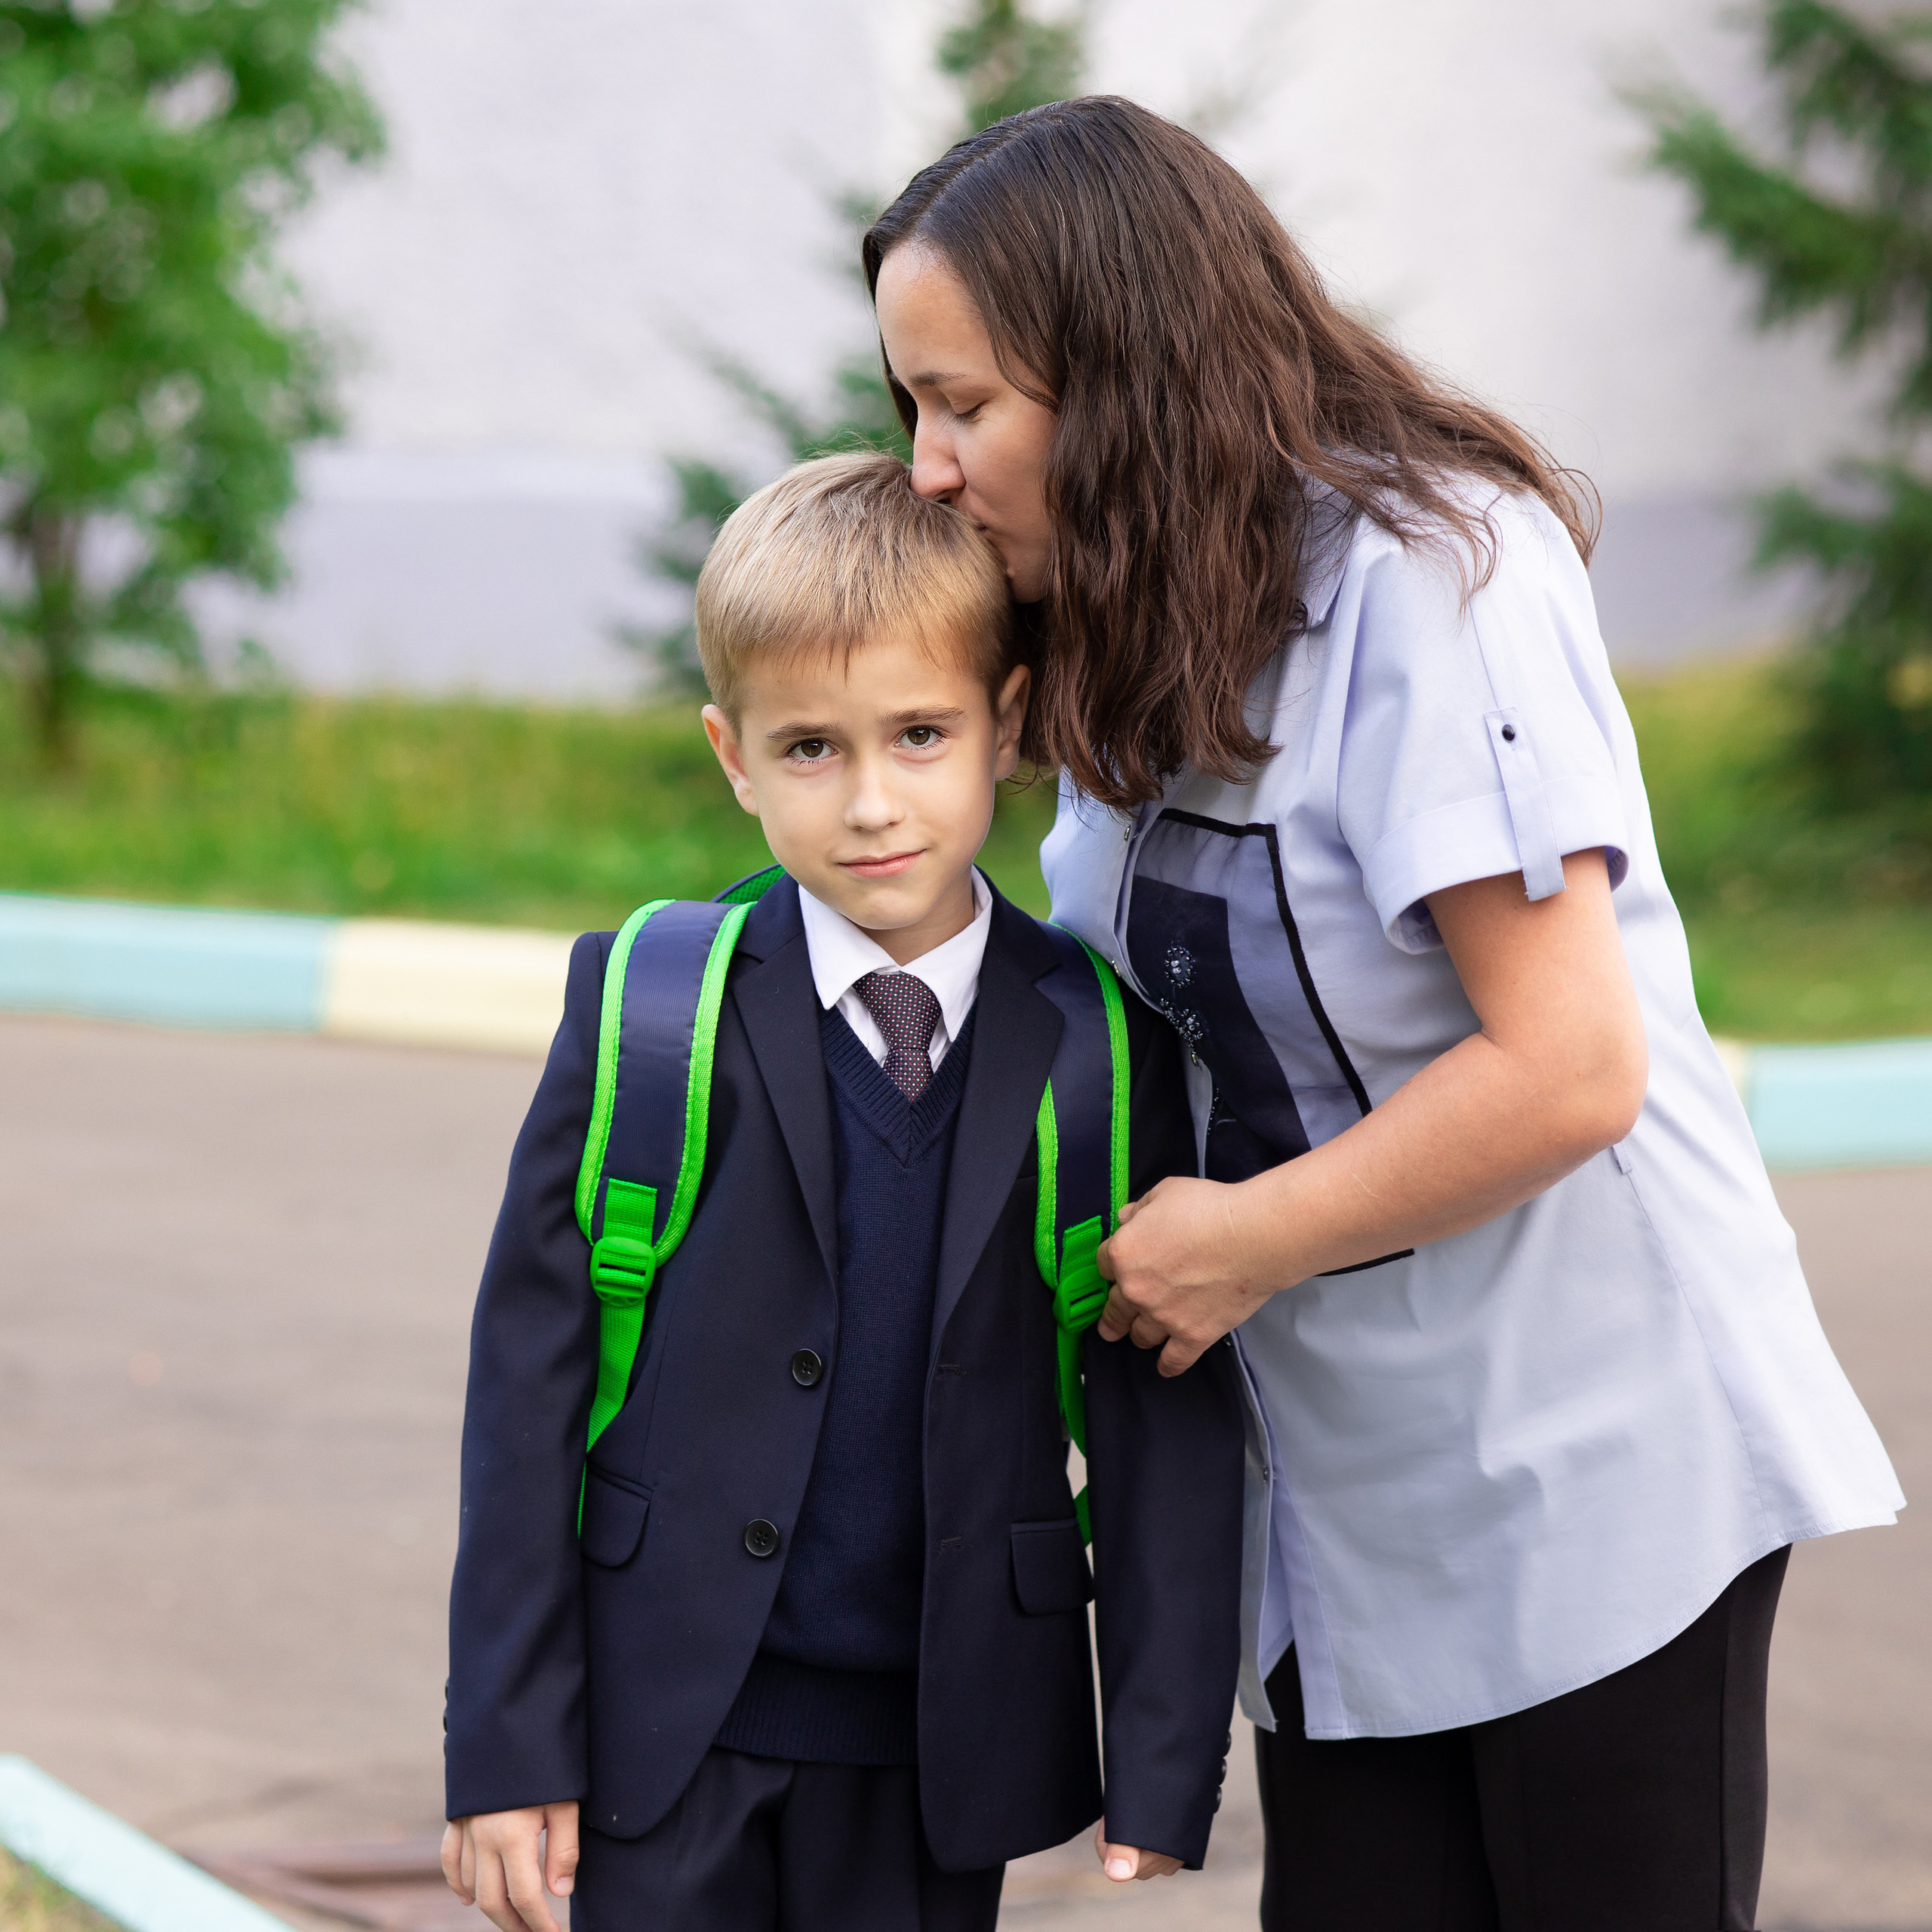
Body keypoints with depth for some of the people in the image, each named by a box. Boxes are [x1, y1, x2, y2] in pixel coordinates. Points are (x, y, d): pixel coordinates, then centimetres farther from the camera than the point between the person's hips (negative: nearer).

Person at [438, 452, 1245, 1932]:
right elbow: (529, 1375, -2)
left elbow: (1166, 1416, 1)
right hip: (669, 1726, 0)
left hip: (937, 1749, 1)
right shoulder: (645, 1009, -3)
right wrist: (509, 1741, -5)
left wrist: (1166, 1757, -2)